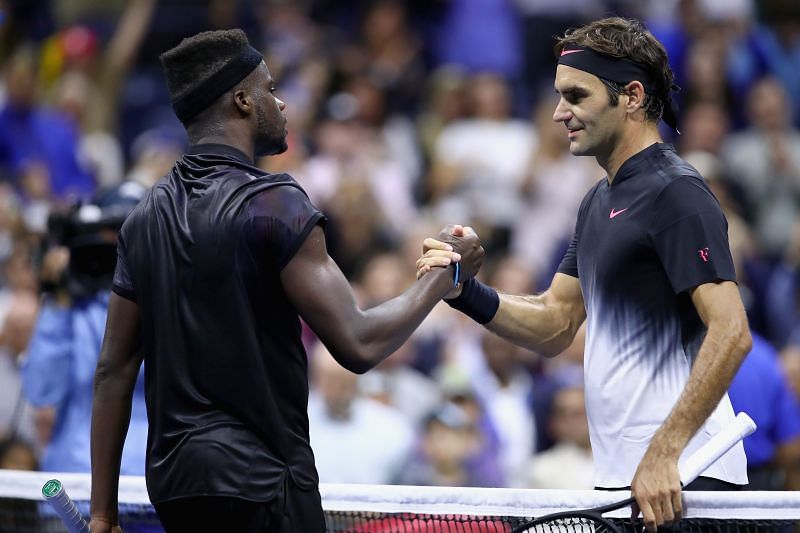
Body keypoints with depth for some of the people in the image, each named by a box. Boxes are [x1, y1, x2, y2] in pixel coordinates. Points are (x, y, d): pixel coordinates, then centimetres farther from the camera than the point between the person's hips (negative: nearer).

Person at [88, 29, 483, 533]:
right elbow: (358, 344, -14)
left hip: (172, 485, 7)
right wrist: (444, 275, 2)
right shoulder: (274, 203, -11)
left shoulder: (146, 216, 10)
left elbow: (114, 371, 11)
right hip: (257, 485, -7)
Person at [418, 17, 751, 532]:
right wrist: (468, 292, -1)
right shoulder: (600, 201, 17)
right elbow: (554, 325, 18)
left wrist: (663, 454, -27)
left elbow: (730, 333, -21)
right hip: (619, 473, 9)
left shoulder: (675, 194, -13)